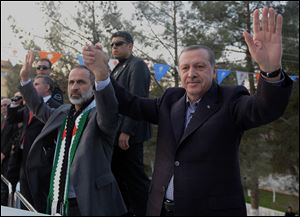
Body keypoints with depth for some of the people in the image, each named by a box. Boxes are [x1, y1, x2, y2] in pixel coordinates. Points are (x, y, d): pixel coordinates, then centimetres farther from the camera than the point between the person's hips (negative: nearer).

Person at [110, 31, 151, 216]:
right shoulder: (118, 68, 19)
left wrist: (126, 131, -22)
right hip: (116, 133, 9)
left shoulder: (137, 65, -8)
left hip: (129, 134, -9)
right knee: (119, 178, 12)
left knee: (135, 179, -2)